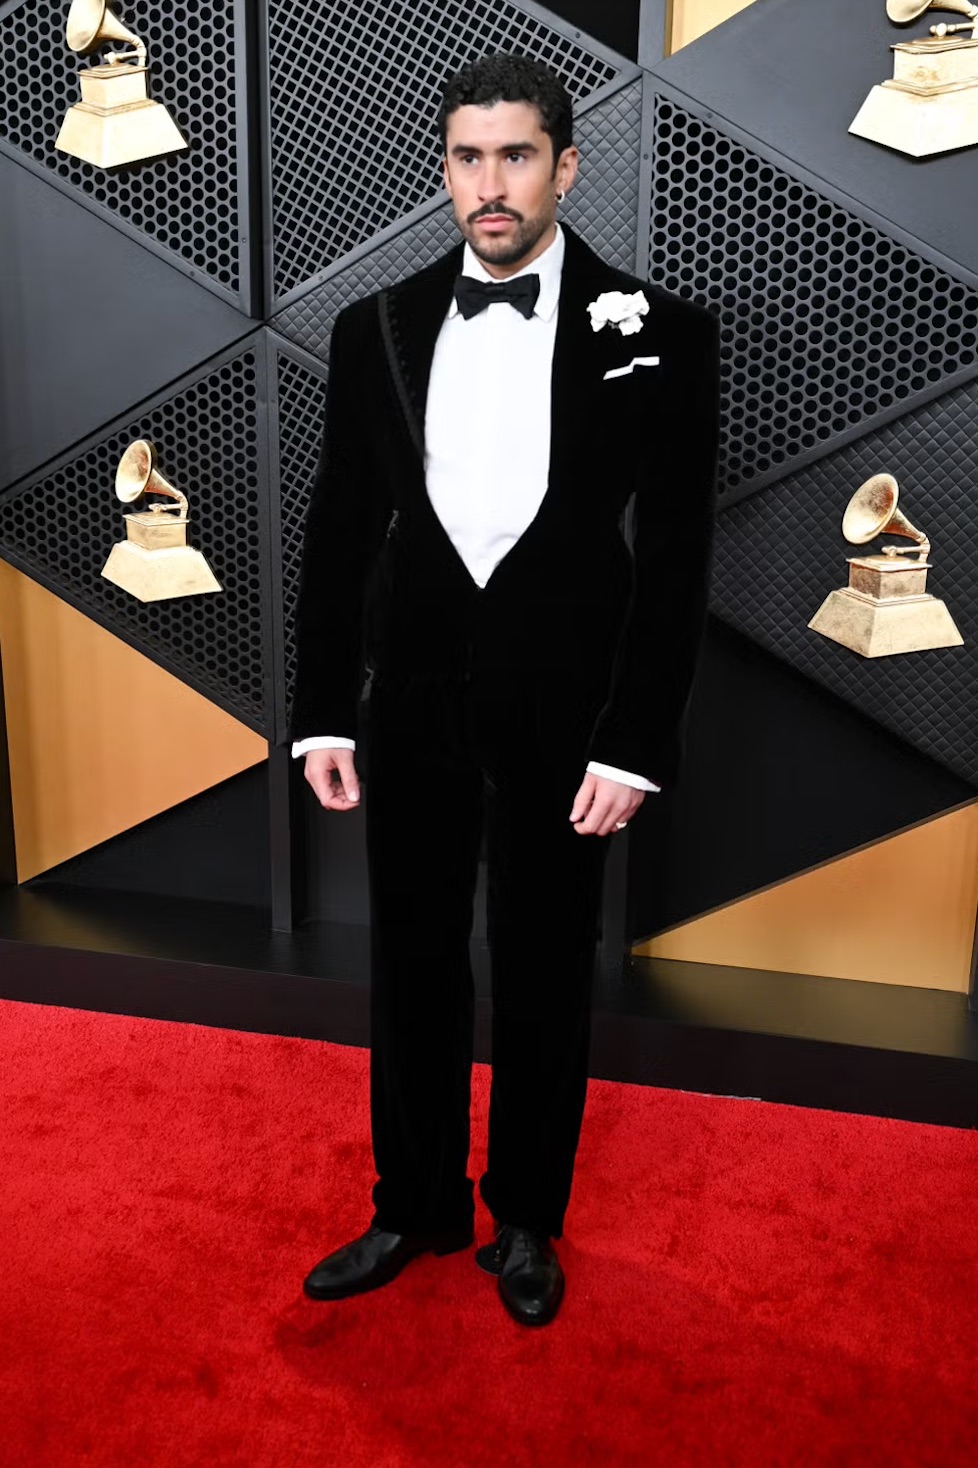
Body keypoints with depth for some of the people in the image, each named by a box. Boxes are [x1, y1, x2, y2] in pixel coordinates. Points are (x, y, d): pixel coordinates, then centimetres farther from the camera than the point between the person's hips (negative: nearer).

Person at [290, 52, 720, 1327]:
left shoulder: (658, 335, -5)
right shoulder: (377, 329, 3)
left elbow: (676, 555, -6)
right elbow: (340, 534, 5)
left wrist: (634, 744, -12)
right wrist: (322, 714, 0)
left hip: (564, 712, -2)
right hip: (415, 703, 3)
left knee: (547, 979, 12)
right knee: (411, 969, 13)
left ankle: (526, 1221, 34)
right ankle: (415, 1208, 35)